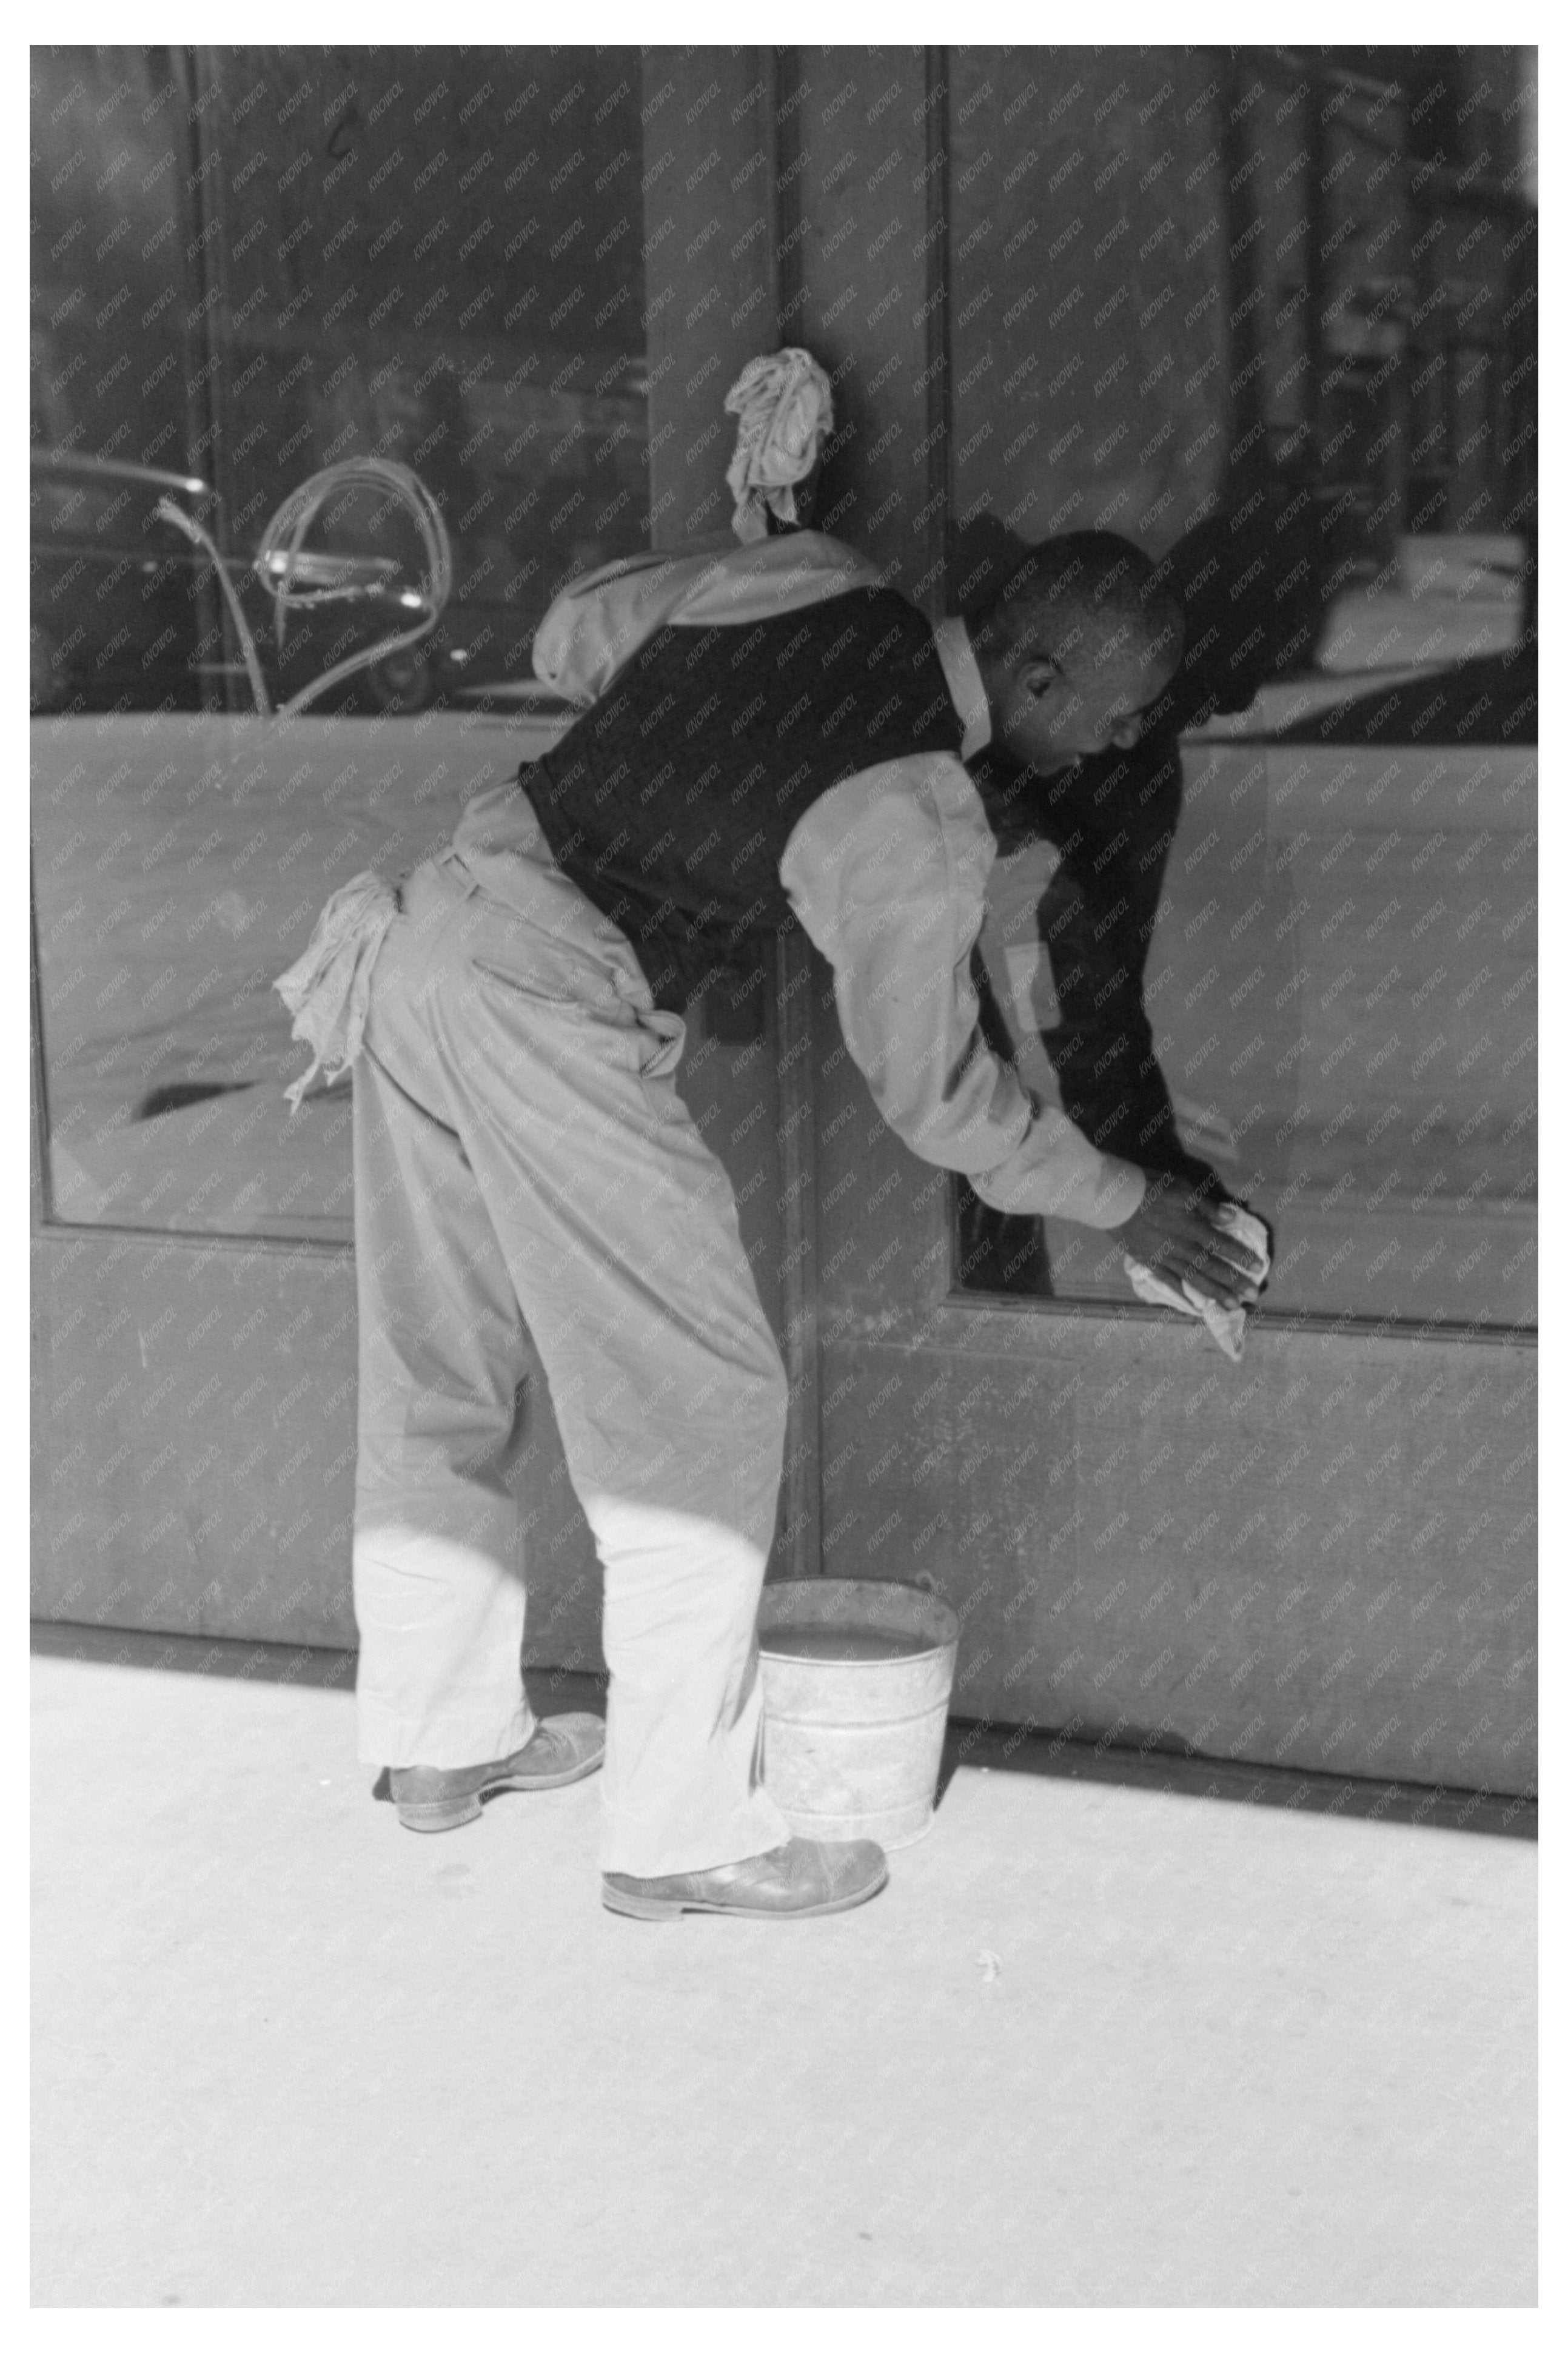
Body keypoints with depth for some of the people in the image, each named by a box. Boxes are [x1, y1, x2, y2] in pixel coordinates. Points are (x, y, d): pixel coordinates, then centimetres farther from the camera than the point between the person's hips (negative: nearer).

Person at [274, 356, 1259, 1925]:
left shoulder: (804, 579, 3)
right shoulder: (918, 830, -16)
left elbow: (582, 633, 19)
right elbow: (933, 1093, -4)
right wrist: (1122, 1205, 9)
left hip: (436, 927, 9)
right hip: (553, 1023, -9)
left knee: (436, 1381, 19)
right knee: (700, 1411, 2)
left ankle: (441, 1738, 36)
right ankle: (681, 1832, 10)